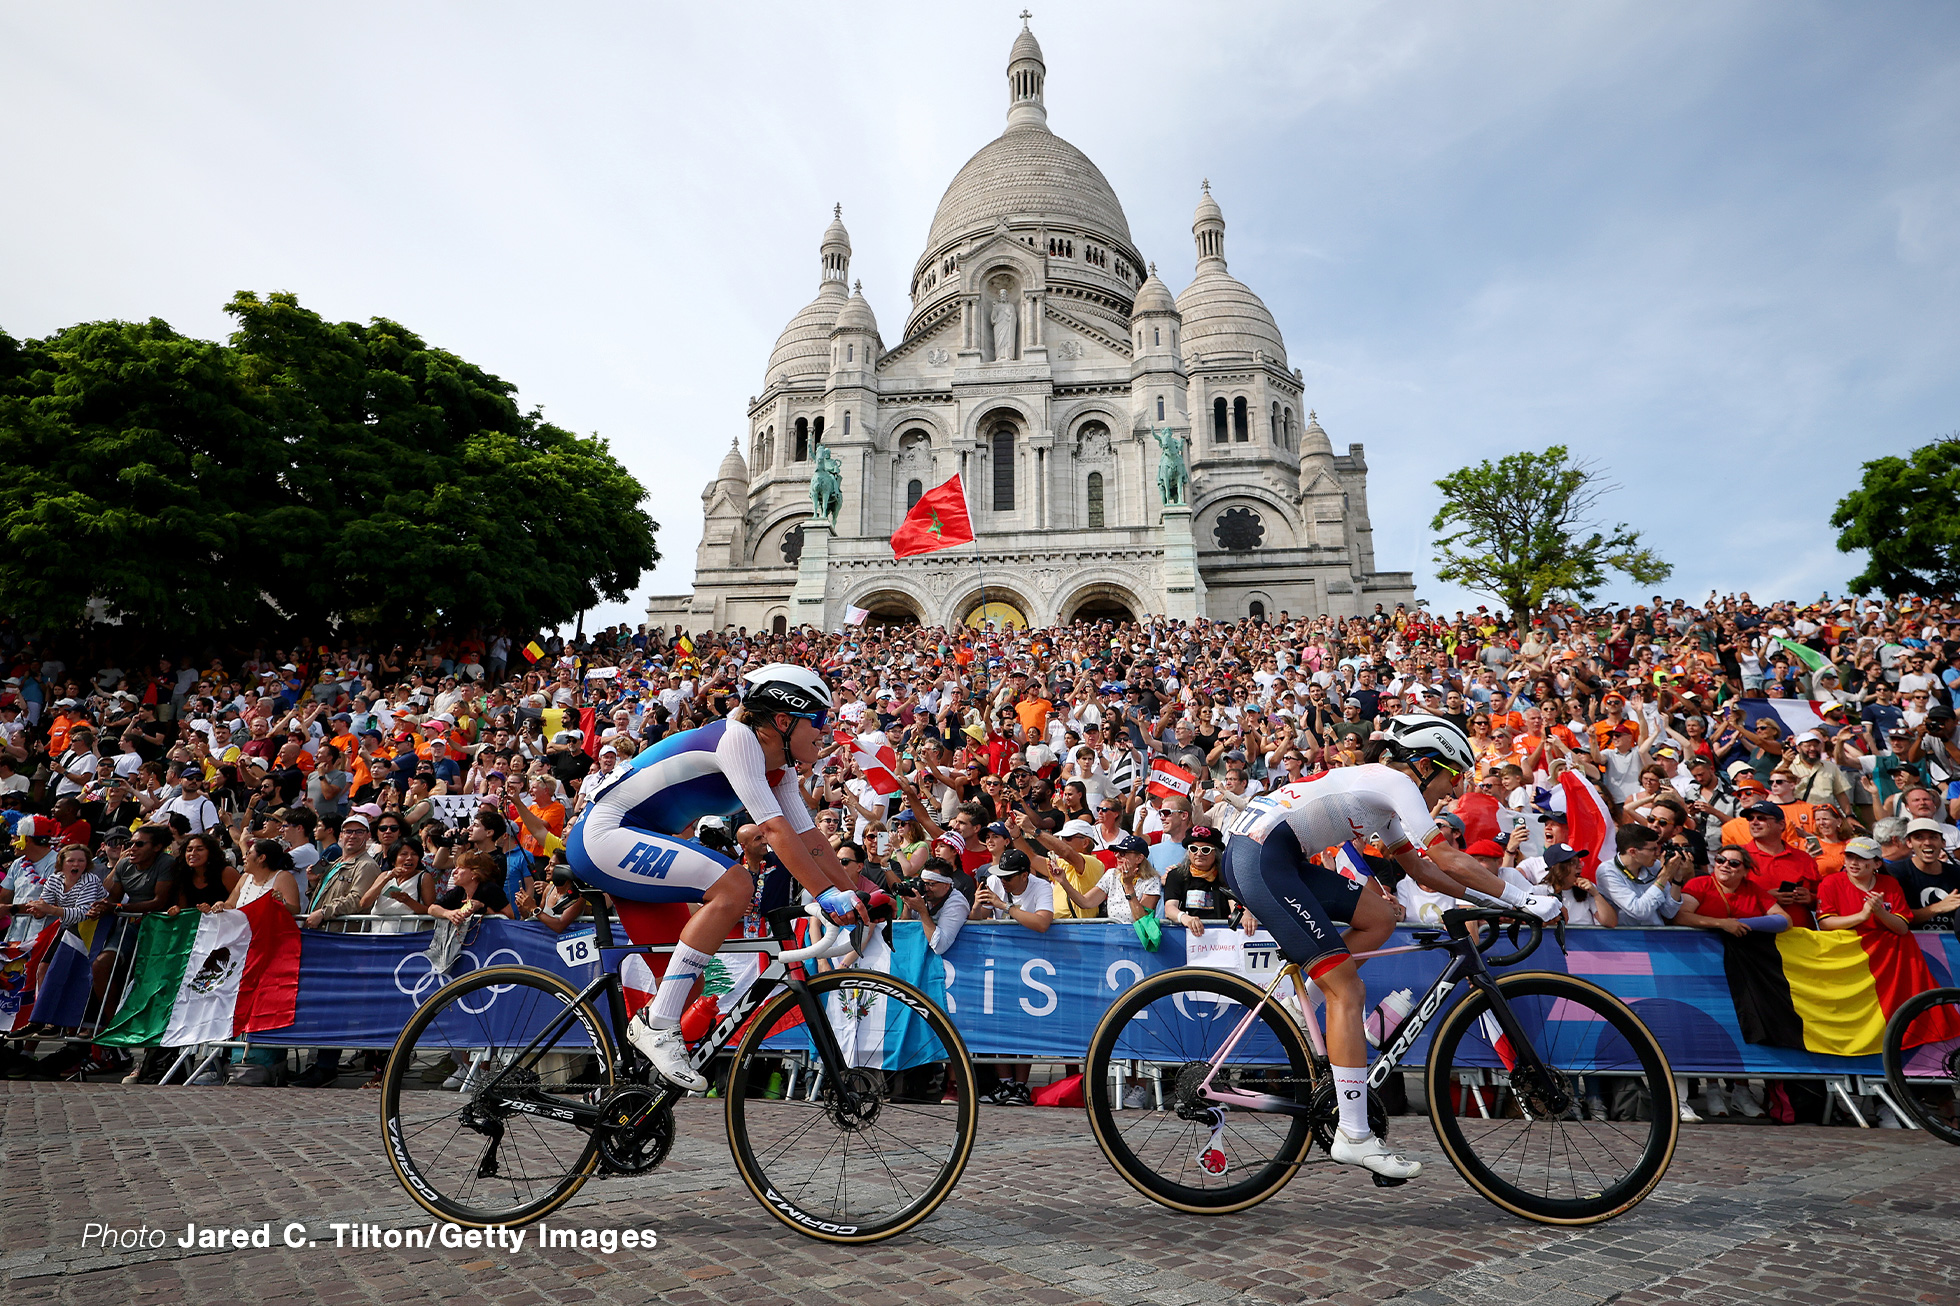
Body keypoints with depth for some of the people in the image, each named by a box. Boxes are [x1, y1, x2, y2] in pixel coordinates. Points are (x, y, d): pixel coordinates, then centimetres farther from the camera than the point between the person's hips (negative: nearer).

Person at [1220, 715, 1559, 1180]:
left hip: (1275, 857, 10)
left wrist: (1486, 898, 22)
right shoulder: (1395, 781, -3)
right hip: (1260, 857, -10)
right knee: (1349, 989, -6)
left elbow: (1420, 867, 28)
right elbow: (1449, 860, -8)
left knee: (1379, 917, 12)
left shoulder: (1382, 791, 23)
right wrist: (1528, 901, -1)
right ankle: (1354, 1137, -2)